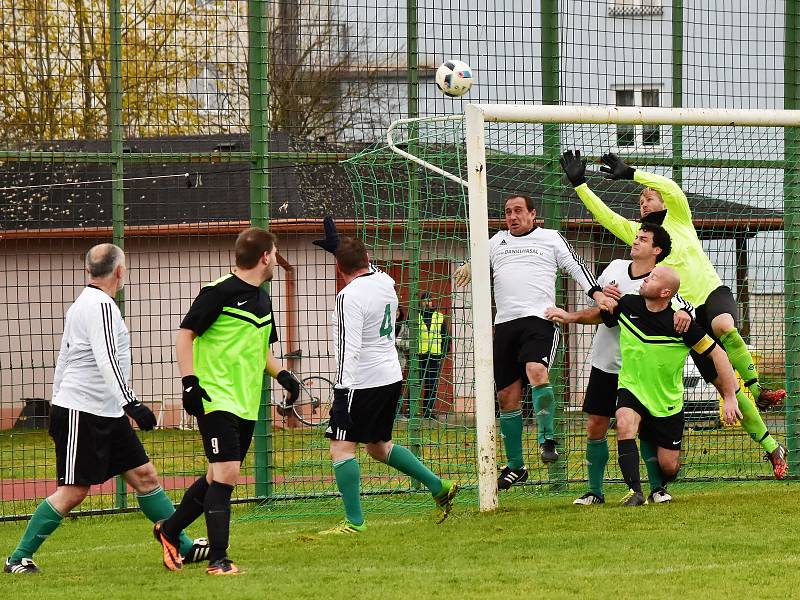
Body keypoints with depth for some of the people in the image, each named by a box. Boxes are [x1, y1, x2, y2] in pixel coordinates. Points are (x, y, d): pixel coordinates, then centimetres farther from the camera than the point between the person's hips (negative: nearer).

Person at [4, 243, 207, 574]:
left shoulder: (84, 304, 16)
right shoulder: (101, 305, -15)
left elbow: (63, 360, 21)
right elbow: (106, 361, -24)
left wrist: (58, 404, 25)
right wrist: (132, 403, -28)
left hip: (107, 415, 10)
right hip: (82, 413, -10)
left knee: (144, 475, 7)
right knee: (72, 491, -8)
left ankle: (183, 546, 8)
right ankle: (18, 559, -2)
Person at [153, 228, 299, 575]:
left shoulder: (262, 300, 15)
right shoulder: (219, 292, -10)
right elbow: (185, 335, -10)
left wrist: (282, 375, 9)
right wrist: (190, 382, -18)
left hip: (247, 403, 9)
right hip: (216, 399, -9)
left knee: (218, 477, 13)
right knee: (226, 473, -15)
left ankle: (169, 530, 31)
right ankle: (218, 559, -11)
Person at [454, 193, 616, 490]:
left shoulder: (551, 238, 9)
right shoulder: (497, 241, 21)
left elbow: (576, 266, 3)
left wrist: (597, 293, -13)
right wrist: (469, 268, 6)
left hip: (539, 319, -5)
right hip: (505, 322, 5)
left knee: (536, 370, -33)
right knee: (507, 396, 3)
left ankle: (547, 437, -27)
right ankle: (515, 466, 11)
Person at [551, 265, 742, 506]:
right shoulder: (627, 305, -10)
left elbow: (718, 354, -14)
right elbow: (598, 315, 14)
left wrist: (730, 397, -16)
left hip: (668, 402, -1)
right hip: (631, 389, 1)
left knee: (668, 466, 1)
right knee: (625, 422, -32)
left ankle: (660, 489, 38)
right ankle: (635, 491, -34)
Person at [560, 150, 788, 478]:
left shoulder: (678, 219, 10)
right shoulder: (636, 232, 17)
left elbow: (671, 188, -8)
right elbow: (604, 214, 9)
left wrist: (632, 174, -8)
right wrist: (578, 183, 1)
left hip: (713, 292, -3)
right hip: (685, 313, 3)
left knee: (723, 325, -41)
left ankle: (757, 389, -31)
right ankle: (771, 447, -3)